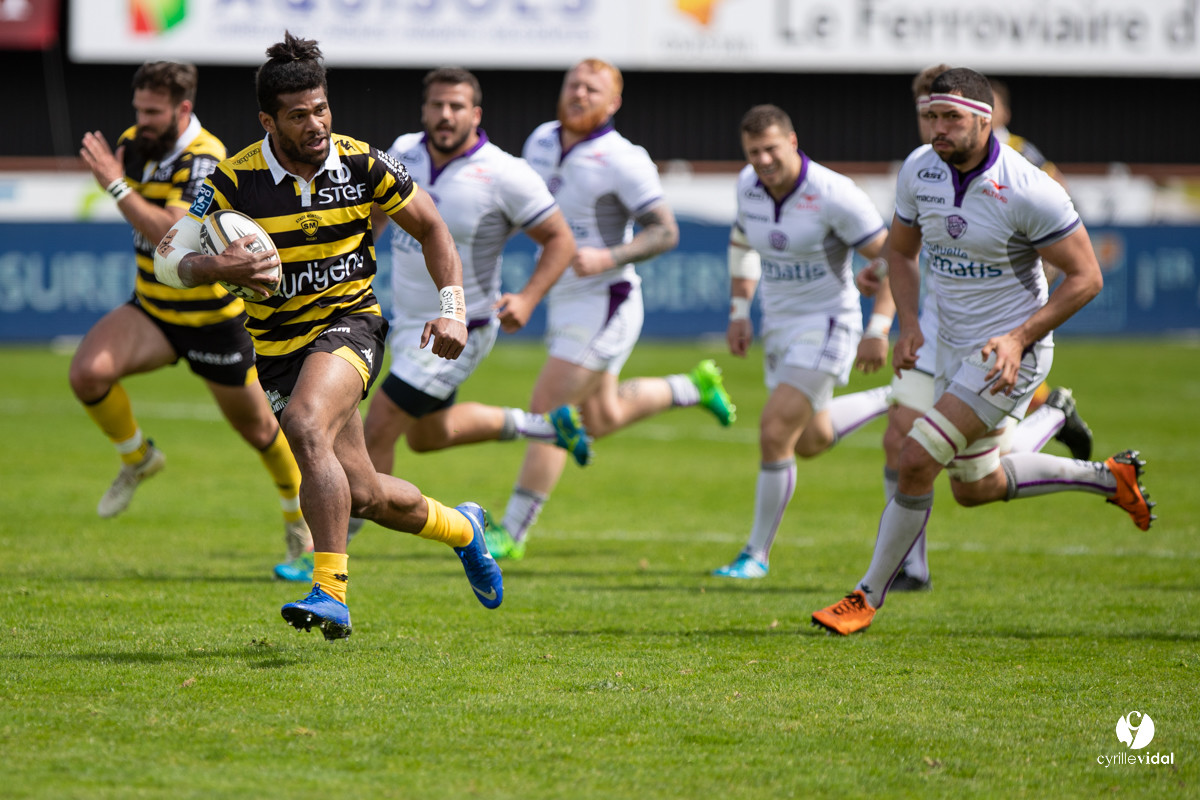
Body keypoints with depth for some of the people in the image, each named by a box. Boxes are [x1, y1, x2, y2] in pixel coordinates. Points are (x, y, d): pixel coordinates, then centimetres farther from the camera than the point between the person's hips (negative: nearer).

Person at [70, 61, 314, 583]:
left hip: (215, 318, -5)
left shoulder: (205, 161, -25)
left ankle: (302, 521, 36)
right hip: (152, 308, 5)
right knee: (88, 371, -21)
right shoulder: (136, 144, -3)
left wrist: (116, 186, -40)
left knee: (256, 426, 10)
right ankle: (137, 459, 7)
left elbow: (173, 236, -38)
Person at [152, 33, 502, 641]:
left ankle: (330, 592, -34)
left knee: (305, 424, -33)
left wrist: (453, 309, -1)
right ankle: (461, 528, 36)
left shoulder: (363, 166, -7)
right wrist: (222, 268, -30)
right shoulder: (235, 181, -10)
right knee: (365, 496, 3)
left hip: (349, 322, -2)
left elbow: (431, 229, 8)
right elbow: (169, 259, -9)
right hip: (278, 344, 2)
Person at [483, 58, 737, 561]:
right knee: (603, 419, 20)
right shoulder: (541, 140, 4)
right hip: (564, 304, 9)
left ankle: (512, 533, -5)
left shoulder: (621, 160, -17)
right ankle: (695, 387, 42)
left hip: (604, 303, -9)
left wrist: (608, 258, -28)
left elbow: (665, 232, -15)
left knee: (547, 412, -11)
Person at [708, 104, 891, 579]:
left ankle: (757, 553, -5)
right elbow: (743, 243, 17)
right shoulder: (749, 185, -4)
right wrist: (739, 313, 10)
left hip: (825, 325, -7)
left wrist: (879, 333, -21)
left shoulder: (834, 195, -23)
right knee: (813, 441, 19)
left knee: (775, 432, -17)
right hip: (779, 325, 7)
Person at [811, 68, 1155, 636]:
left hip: (1011, 354, -8)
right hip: (953, 349, 8)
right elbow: (901, 249, 12)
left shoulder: (1028, 191, -23)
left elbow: (1085, 276, -16)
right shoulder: (919, 170, -5)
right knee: (975, 488, 20)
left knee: (916, 461, -18)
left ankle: (869, 595, -3)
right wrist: (909, 325, -4)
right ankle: (1108, 478, 38)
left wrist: (1018, 338, -24)